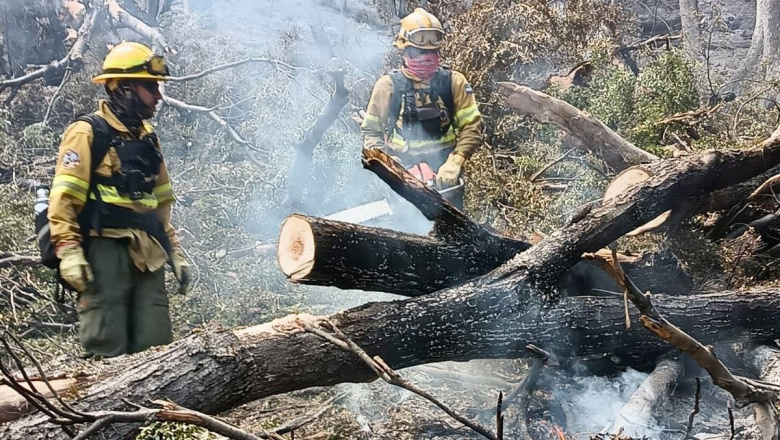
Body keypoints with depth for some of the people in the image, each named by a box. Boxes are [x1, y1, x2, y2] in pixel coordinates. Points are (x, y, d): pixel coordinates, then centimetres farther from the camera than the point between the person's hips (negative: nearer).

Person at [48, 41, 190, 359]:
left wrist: (175, 252, 20)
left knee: (157, 349, 4)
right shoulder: (87, 132, -4)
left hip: (146, 256, 7)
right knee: (107, 354, -8)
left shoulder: (147, 138, 19)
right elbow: (63, 197, -11)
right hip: (103, 252, -7)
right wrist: (68, 251, -19)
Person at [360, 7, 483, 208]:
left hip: (444, 176, 1)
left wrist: (455, 163, -16)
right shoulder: (388, 85, 1)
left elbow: (472, 127, -3)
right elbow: (370, 131, 8)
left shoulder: (453, 82, 1)